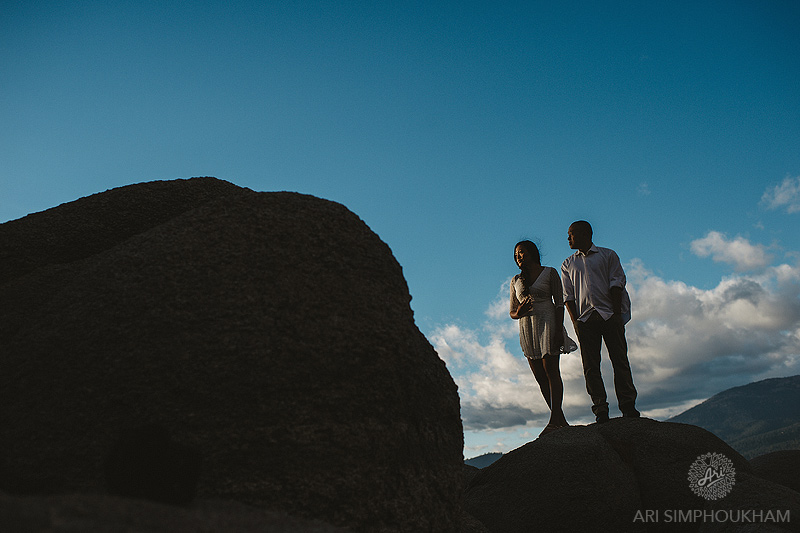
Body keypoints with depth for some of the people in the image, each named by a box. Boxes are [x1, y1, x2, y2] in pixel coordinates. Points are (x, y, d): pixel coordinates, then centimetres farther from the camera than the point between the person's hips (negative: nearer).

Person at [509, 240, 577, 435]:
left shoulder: (550, 273, 4)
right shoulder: (516, 281, 15)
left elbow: (559, 303, -1)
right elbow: (511, 312, 15)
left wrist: (558, 330, -12)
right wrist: (518, 313, -10)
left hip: (547, 323, -5)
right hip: (526, 328, 5)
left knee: (551, 371, -11)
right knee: (539, 376, 2)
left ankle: (554, 419, -12)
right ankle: (560, 419, 9)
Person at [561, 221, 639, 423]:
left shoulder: (608, 255, 12)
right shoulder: (568, 264, 18)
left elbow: (617, 284, 2)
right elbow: (568, 296, 10)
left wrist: (616, 313, -9)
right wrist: (575, 321, -3)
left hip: (610, 315, -2)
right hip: (584, 319, 2)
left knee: (620, 359, -6)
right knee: (591, 365, -4)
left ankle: (628, 406, -5)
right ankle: (600, 408, -3)